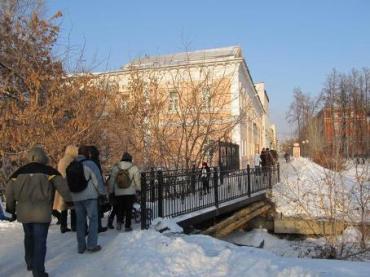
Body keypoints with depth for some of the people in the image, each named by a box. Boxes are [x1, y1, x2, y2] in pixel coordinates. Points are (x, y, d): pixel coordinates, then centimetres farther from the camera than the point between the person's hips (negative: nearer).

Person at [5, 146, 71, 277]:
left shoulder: (20, 172, 7)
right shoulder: (49, 171, -4)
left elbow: (9, 190, 10)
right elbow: (62, 186, -11)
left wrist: (11, 208, 22)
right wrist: (69, 200, 0)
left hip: (24, 212, 4)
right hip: (42, 212, -4)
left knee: (29, 237, 24)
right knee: (40, 241, 1)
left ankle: (30, 263, 37)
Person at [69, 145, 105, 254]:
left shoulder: (71, 166, 7)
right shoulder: (90, 164, -10)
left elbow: (67, 182, 15)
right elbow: (97, 180, -10)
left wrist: (69, 196, 25)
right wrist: (102, 192, 2)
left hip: (76, 197, 5)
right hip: (89, 196, -5)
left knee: (80, 221, 12)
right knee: (93, 219, 3)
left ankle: (81, 246, 17)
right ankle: (92, 245, 1)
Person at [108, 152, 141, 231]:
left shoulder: (115, 167, 3)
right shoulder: (134, 168, -4)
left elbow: (111, 181, 7)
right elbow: (137, 181, -2)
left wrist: (111, 191, 15)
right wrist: (138, 189, 10)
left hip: (118, 193, 2)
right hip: (130, 193, -2)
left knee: (120, 209, 16)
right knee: (129, 209, 6)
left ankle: (119, 222, -2)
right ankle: (127, 226, 8)